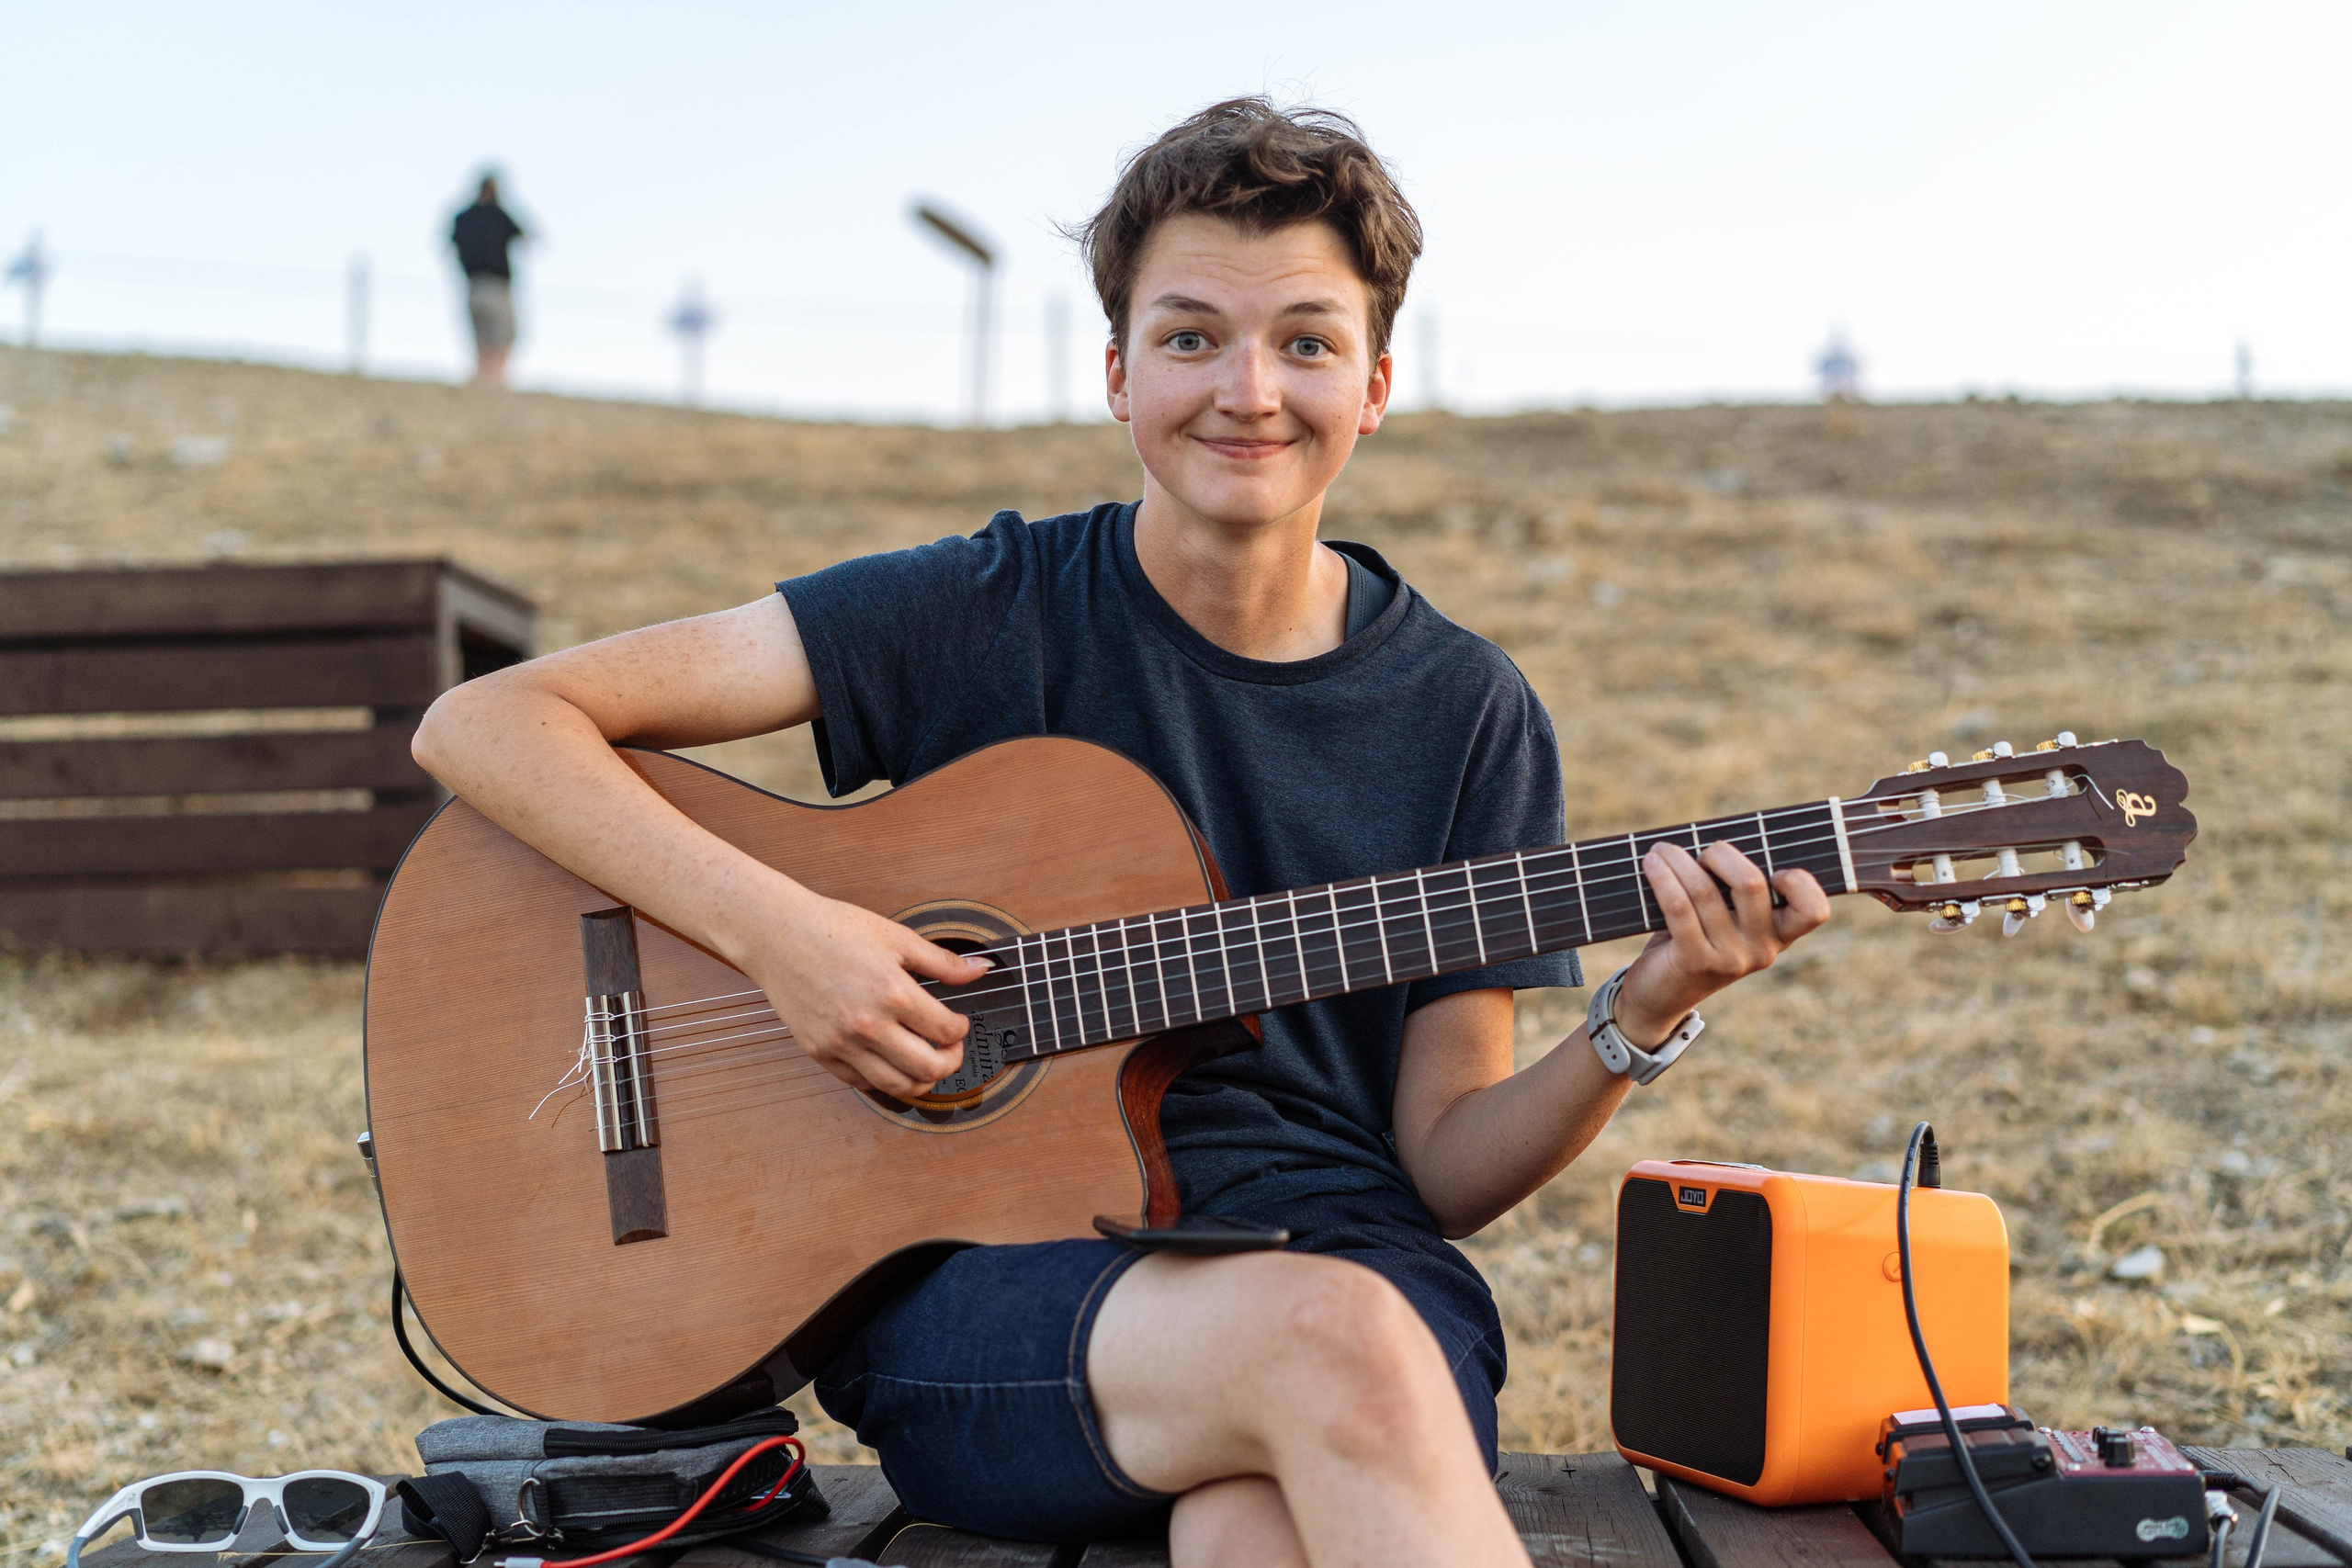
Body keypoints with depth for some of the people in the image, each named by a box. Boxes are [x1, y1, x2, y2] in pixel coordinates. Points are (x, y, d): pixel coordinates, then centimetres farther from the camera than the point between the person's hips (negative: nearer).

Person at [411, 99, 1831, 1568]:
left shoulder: (1467, 714, 6)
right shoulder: (981, 617, -1)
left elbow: (1443, 1166, 7)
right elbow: (484, 724, -5)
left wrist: (1642, 1019, -11)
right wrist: (777, 929, -17)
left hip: (1345, 1263, 1)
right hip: (976, 1274, 0)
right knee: (1333, 1339, -33)